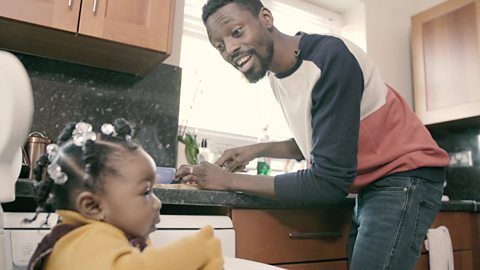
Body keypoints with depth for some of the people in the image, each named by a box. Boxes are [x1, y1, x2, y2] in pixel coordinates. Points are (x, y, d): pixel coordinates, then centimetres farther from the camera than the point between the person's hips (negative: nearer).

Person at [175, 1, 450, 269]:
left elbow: (330, 183, -26)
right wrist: (258, 150, 0)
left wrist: (231, 181, -21)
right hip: (370, 187, 8)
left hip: (403, 180, -7)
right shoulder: (276, 71, 0)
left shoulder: (330, 57, -26)